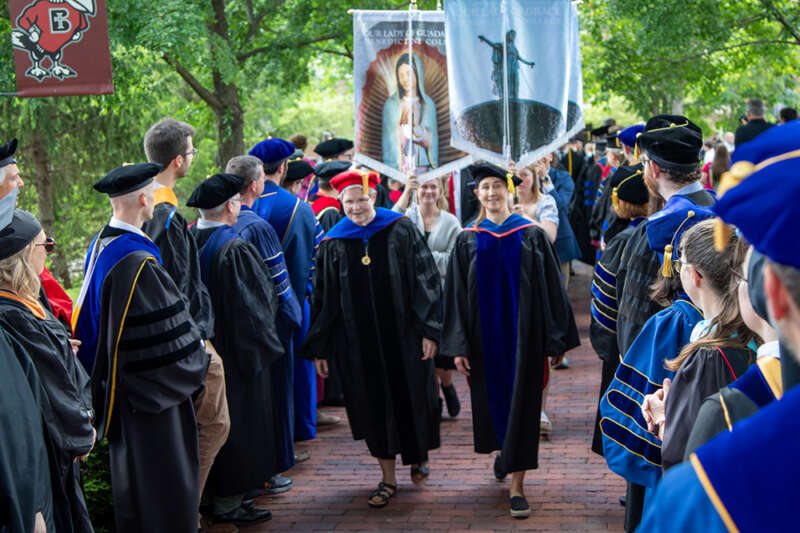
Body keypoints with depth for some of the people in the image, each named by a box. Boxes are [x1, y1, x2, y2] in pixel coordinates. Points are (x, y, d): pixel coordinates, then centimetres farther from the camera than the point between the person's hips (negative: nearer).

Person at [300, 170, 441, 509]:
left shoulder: (401, 230, -3)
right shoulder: (334, 244, 2)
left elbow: (426, 279, -4)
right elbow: (323, 299, 6)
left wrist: (429, 329, -11)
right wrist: (319, 349, 3)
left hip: (403, 336, -1)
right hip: (359, 343, 2)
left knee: (411, 397, 9)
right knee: (374, 407, 7)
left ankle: (418, 454, 37)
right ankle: (388, 477, 19)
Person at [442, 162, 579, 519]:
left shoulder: (532, 235, -2)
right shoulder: (468, 240, 2)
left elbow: (551, 290, -2)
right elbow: (456, 296, 2)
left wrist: (556, 340, -5)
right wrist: (458, 347, -4)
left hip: (522, 335, -2)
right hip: (485, 337, 2)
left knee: (521, 405, -2)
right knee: (492, 400, 13)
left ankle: (517, 486, 4)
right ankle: (502, 449, 44)